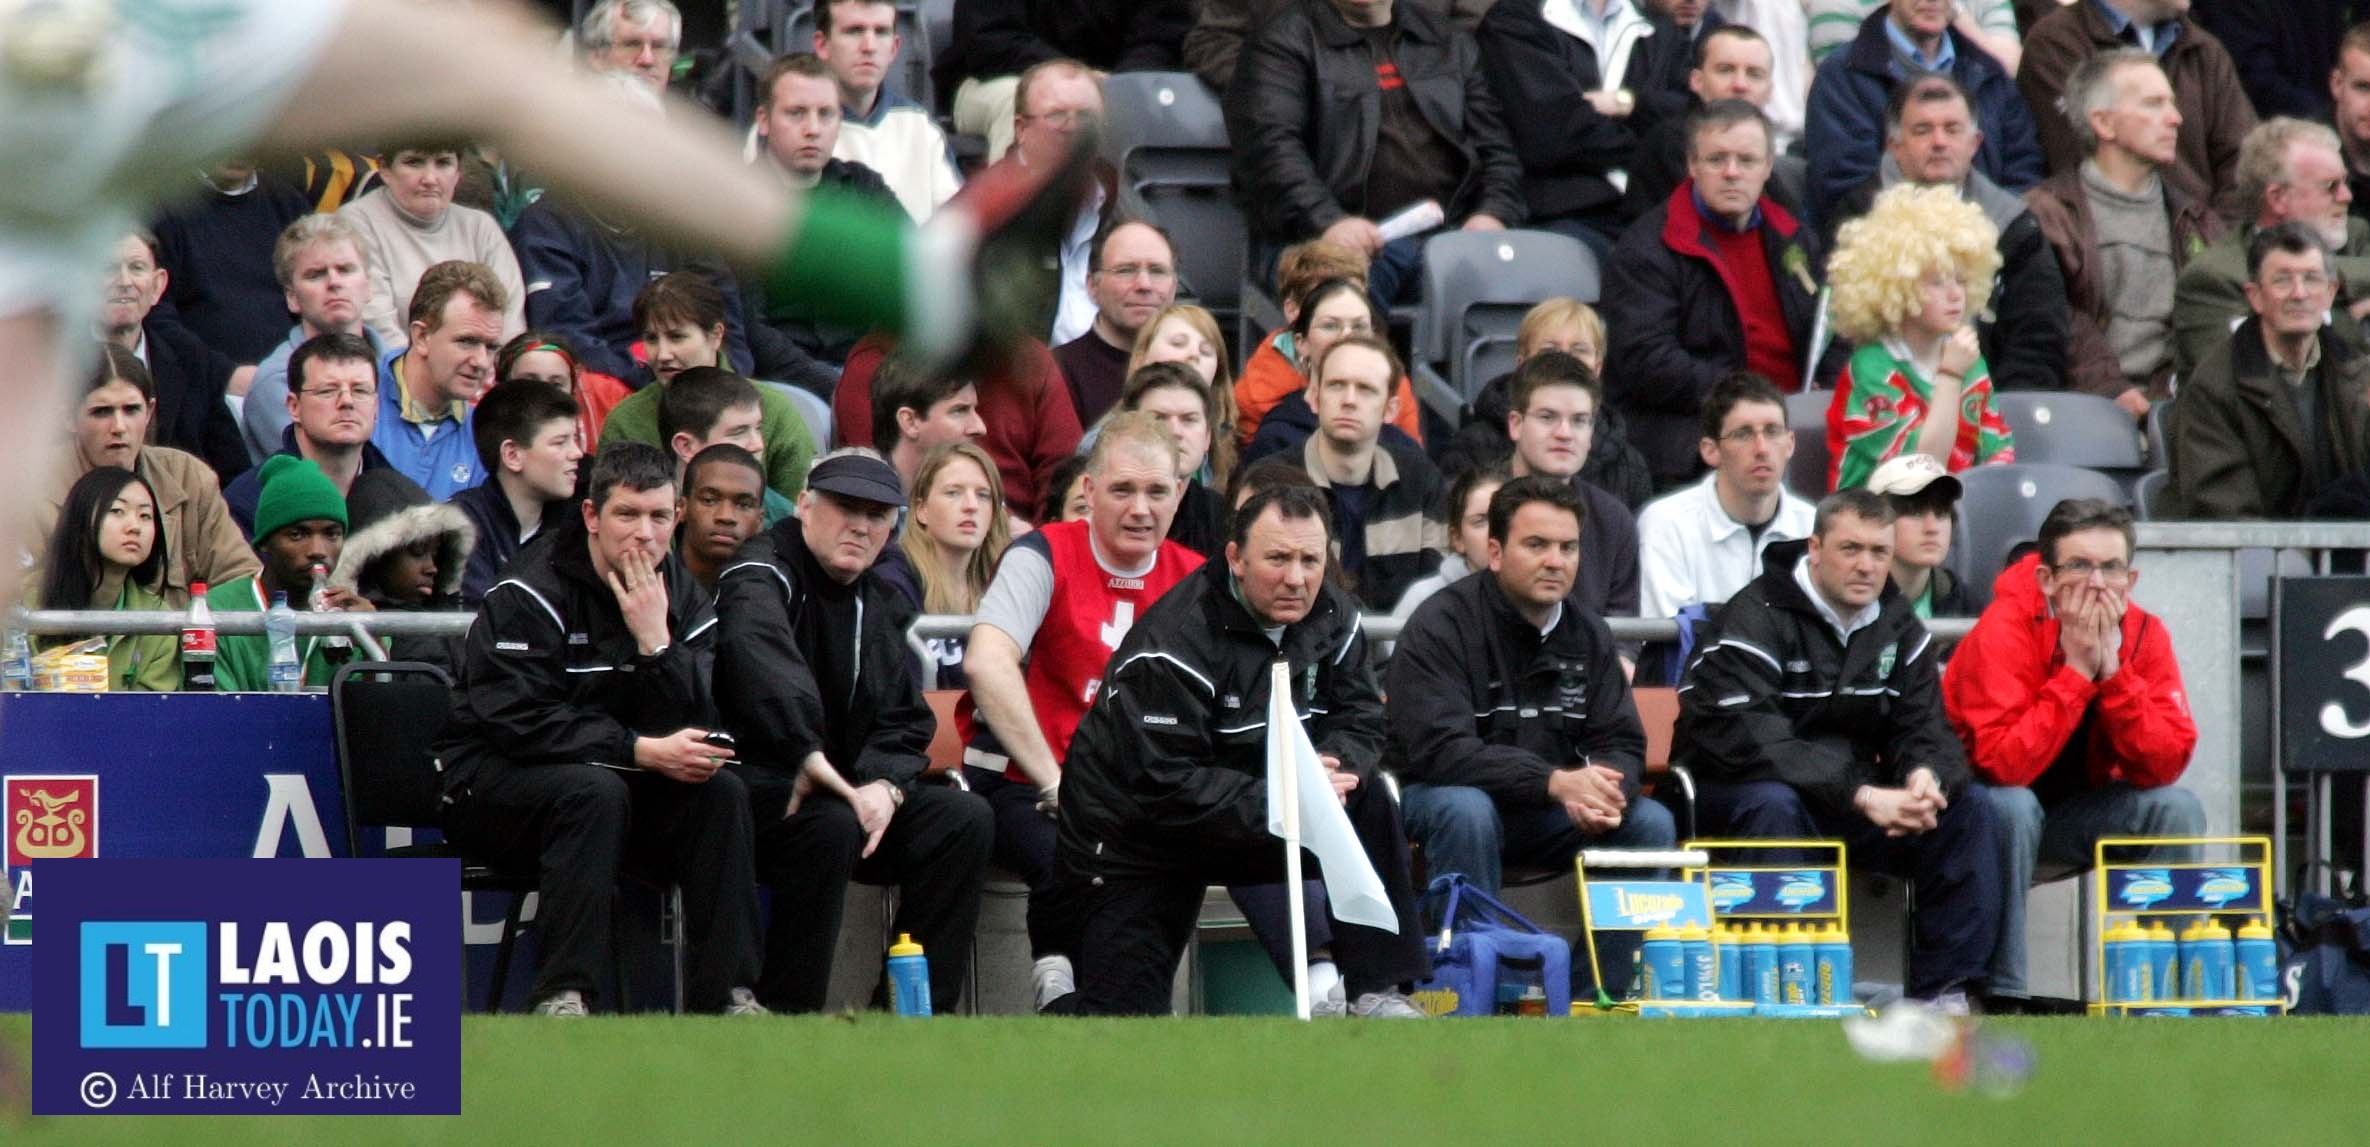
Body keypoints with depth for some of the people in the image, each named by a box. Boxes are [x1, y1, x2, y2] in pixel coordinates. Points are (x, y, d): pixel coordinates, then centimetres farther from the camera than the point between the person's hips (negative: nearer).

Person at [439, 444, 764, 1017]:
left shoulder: (680, 597, 4)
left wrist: (655, 639, -20)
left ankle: (727, 994, -20)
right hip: (492, 784, -6)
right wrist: (642, 751, -28)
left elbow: (693, 730, -5)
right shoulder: (532, 593, -14)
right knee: (595, 791, -35)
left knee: (722, 791, -17)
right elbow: (518, 721, -24)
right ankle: (564, 995, -38)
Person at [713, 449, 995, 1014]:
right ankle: (784, 1018, -30)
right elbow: (755, 647, -35)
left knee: (964, 818, -10)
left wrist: (884, 786, -9)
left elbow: (906, 723, 14)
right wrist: (806, 755, -46)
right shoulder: (763, 574, -10)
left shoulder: (879, 606, 16)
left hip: (848, 794, 8)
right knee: (831, 825, -37)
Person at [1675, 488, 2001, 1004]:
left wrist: (1924, 777, -23)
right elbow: (1753, 744, -27)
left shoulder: (1897, 625, 7)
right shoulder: (1757, 619, -16)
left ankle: (1944, 994, -13)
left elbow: (1923, 728, 5)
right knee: (1774, 806, -39)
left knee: (1971, 811, -10)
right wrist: (1862, 796, -35)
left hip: (1855, 794, 6)